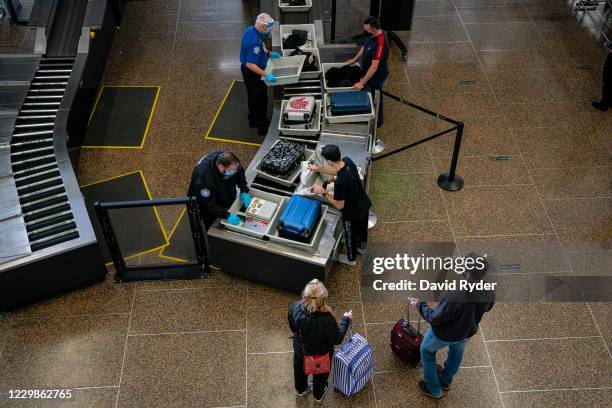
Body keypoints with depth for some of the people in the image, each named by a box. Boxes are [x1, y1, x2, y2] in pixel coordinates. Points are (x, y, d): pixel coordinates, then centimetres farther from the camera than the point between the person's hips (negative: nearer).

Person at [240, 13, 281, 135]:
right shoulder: (255, 41, -34)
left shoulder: (250, 30, -4)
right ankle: (261, 127, 20)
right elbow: (250, 64, -35)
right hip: (253, 73, -10)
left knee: (252, 96, 25)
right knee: (261, 99, 6)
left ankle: (253, 120, 43)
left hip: (246, 70, 10)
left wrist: (269, 53, 10)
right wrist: (266, 75, -36)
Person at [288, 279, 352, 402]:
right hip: (320, 354, -3)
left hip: (300, 349, 3)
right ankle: (319, 394, 60)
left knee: (300, 370, 35)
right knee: (320, 375, 31)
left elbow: (293, 328, -9)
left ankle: (301, 389, 64)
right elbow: (337, 339, -23)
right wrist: (345, 320, -12)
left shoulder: (294, 308, -31)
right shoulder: (327, 320, -42)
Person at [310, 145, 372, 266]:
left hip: (353, 213, -7)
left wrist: (323, 192, -16)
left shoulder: (340, 182, -40)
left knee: (350, 235, 22)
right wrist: (318, 169, 9)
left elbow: (339, 205, -25)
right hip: (364, 204, 7)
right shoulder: (347, 161, -18)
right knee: (362, 227, 33)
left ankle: (351, 259, 49)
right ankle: (361, 247, 62)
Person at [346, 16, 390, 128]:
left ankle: (378, 121, 36)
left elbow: (374, 66, -38)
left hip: (376, 76, -8)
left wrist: (362, 83, -36)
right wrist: (354, 59, 16)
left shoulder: (380, 43, -38)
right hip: (368, 72, 8)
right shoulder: (373, 34, -10)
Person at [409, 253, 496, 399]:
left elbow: (434, 318, -29)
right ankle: (446, 381, 61)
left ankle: (434, 389, 43)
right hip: (468, 332, 5)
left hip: (444, 335, -5)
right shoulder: (489, 293, -26)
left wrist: (419, 305, -12)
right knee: (457, 352, 36)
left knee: (426, 351, 27)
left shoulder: (454, 298, -45)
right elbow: (486, 308, -2)